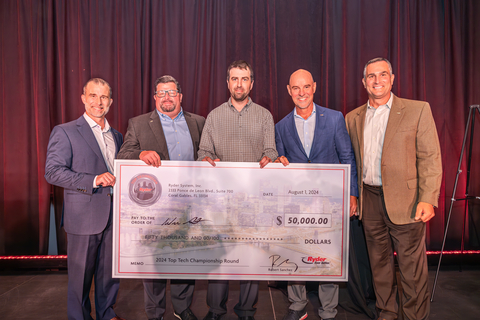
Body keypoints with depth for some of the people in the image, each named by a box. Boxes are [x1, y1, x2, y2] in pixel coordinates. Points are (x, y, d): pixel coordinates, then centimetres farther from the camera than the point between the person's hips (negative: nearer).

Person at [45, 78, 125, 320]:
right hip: (84, 216, -5)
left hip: (114, 215, 5)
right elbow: (52, 172, -13)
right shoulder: (65, 132, -5)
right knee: (81, 274, 8)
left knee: (110, 270, 16)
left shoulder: (116, 136, 14)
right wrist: (94, 180, -22)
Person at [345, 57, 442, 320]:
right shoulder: (353, 118, 10)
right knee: (379, 262, 15)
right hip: (369, 200, 4)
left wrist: (428, 199, -13)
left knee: (412, 267, 3)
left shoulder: (418, 110, -2)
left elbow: (430, 158, -5)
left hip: (404, 200, -4)